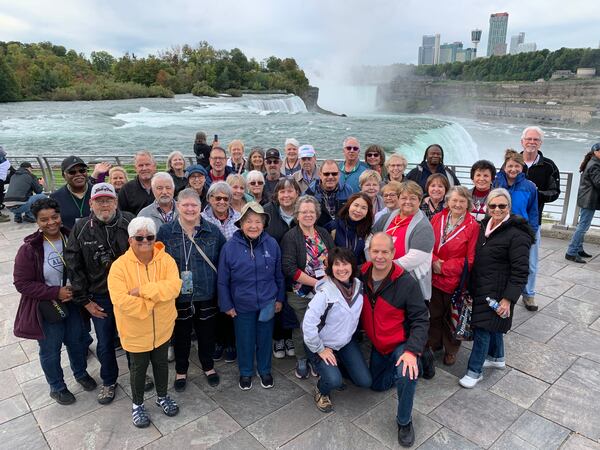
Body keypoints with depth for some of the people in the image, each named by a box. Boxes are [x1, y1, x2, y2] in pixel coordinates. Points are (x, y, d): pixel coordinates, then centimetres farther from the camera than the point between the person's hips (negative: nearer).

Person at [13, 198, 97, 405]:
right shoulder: (30, 249, -20)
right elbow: (22, 284, -17)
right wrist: (56, 293, -22)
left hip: (73, 302, 3)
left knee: (77, 341, 21)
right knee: (50, 350, 15)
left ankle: (81, 373, 48)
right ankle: (57, 387, 38)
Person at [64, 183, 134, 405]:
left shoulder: (130, 222, -12)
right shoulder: (81, 229, -7)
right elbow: (73, 267, -2)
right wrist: (85, 300, -3)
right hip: (100, 298, 1)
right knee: (105, 343, 16)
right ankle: (108, 381, 40)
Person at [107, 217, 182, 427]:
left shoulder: (165, 260, -11)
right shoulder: (119, 266, -18)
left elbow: (174, 286, -26)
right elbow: (121, 301, -27)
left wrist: (143, 290, -30)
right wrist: (152, 302, -23)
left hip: (162, 328, 2)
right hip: (136, 331, -2)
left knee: (161, 363, 22)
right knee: (138, 368, 18)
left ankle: (162, 396, 47)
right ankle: (137, 404, 42)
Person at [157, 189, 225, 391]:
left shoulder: (213, 231, -4)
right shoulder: (165, 232, -6)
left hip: (207, 295, 1)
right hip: (178, 296, -1)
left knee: (207, 333, 17)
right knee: (181, 335, 16)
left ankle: (208, 366, 42)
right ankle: (181, 371, 40)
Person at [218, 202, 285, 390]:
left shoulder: (272, 244, -9)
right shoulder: (230, 247, -14)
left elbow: (279, 275, 2)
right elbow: (223, 280, -6)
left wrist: (280, 298, 5)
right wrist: (226, 304, -3)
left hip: (267, 303, 1)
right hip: (242, 305, -1)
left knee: (265, 339, 18)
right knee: (244, 340, 15)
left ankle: (265, 370, 40)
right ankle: (245, 372, 39)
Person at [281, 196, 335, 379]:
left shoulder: (324, 233, 7)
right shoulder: (290, 237, -9)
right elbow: (289, 268, -17)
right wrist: (317, 283, -18)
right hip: (300, 293, -3)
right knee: (302, 328, 9)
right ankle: (301, 360, 32)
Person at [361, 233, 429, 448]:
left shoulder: (406, 282, -24)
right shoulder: (361, 276, -10)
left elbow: (421, 320, -20)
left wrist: (412, 351, -30)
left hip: (401, 344, -5)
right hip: (377, 345, 6)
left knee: (406, 376, -32)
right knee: (377, 385, 18)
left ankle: (404, 422, -5)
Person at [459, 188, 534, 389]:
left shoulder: (517, 234, -17)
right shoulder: (485, 226, 7)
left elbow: (520, 271, -18)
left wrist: (508, 298, -20)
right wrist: (470, 285, 15)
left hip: (497, 291, -7)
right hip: (480, 287, 8)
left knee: (483, 327, -4)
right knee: (492, 325, 22)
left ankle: (474, 371, 9)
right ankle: (497, 358, 41)